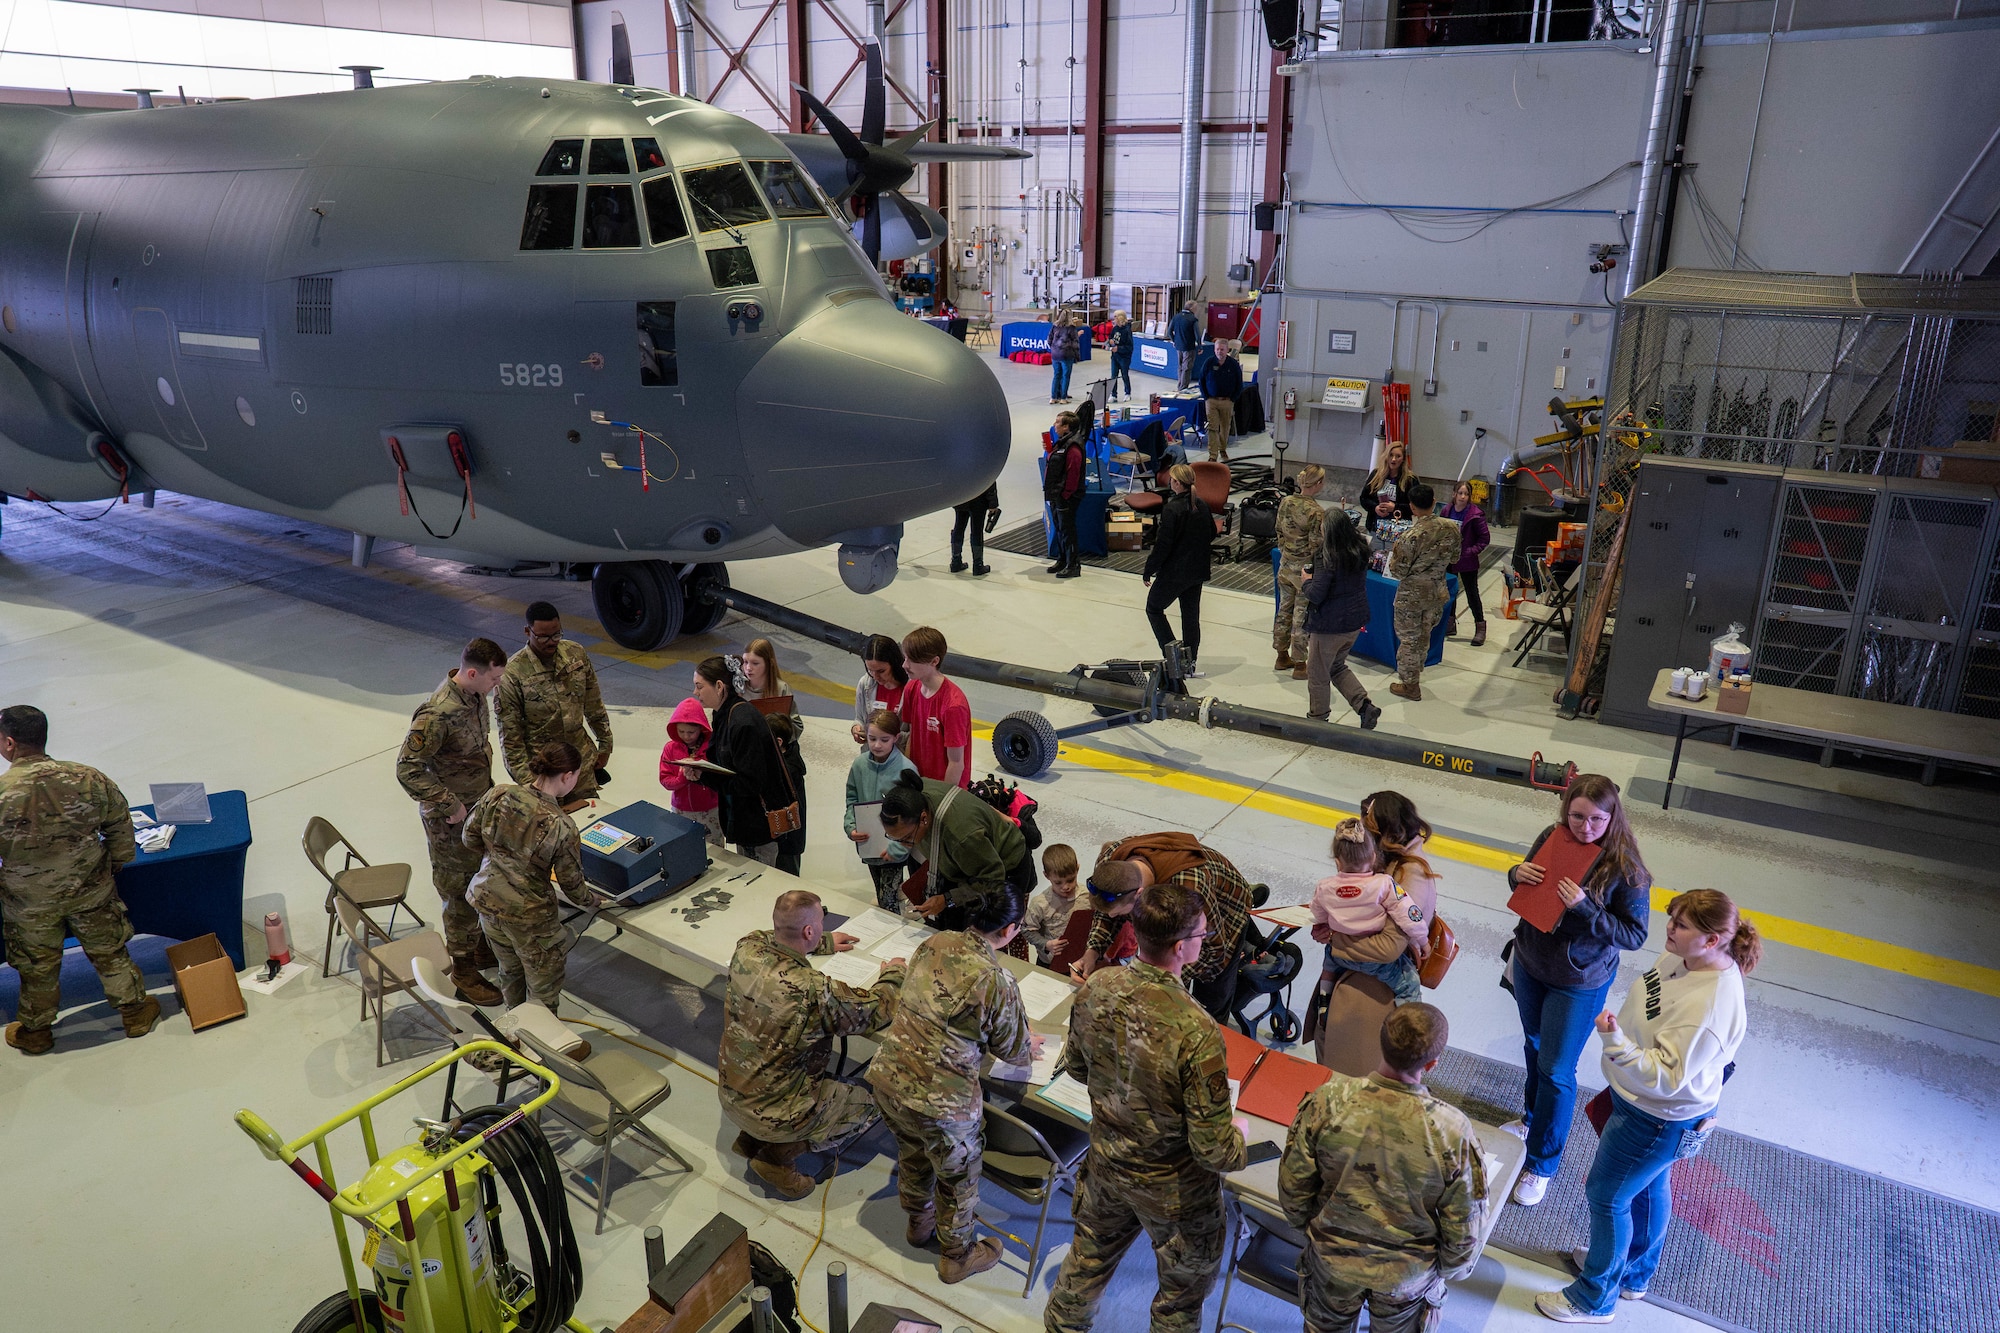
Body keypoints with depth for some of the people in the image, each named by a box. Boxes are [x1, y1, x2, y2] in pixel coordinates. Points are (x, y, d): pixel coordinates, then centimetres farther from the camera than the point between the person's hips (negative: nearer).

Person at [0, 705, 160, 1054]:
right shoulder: (87, 778, -18)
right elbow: (120, 824, -3)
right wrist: (118, 860, 16)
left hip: (29, 904, -1)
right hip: (91, 890, 1)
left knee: (37, 966, 21)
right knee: (108, 951, 21)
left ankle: (34, 1031, 42)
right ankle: (136, 1012, 36)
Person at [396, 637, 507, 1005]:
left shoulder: (474, 696, -2)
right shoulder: (437, 714, -30)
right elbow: (408, 769, -28)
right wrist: (450, 806, -23)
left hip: (480, 808, 8)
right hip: (451, 821, -8)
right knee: (461, 894, 6)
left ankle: (483, 947, 42)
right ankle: (463, 972, 22)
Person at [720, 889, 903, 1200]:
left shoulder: (746, 949, -15)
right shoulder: (815, 991, -34)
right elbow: (875, 1012, -16)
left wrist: (824, 943, 19)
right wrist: (893, 975, 4)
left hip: (729, 1094, 7)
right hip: (772, 1114, -7)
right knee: (867, 1104, 12)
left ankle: (749, 1138, 21)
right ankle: (778, 1155, 5)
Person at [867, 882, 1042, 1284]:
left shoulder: (934, 943, -3)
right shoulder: (997, 982, -22)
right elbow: (1012, 1050, -6)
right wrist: (1029, 1047, 19)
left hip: (887, 1078, 6)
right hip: (939, 1102, -6)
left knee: (912, 1153, 33)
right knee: (957, 1178, 22)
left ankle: (918, 1224, 59)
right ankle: (956, 1257, 45)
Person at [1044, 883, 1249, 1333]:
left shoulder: (1095, 990, -19)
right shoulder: (1196, 1033, -37)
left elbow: (1075, 1065, 1)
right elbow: (1216, 1152, -27)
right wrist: (1239, 1134, -5)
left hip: (1106, 1164, 5)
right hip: (1173, 1190, -5)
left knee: (1091, 1255, 32)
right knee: (1183, 1290, 24)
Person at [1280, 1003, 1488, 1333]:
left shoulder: (1327, 1102, -30)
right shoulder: (1453, 1132, -31)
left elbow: (1293, 1188, -15)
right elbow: (1464, 1228, -16)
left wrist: (1307, 1224, 7)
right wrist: (1450, 1269, 5)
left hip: (1333, 1258, 0)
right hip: (1407, 1273, 0)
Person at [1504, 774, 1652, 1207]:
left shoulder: (1624, 868, -23)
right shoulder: (1553, 839, -11)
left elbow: (1634, 935, -20)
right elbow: (1526, 892, 5)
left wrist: (1585, 908, -33)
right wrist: (1517, 875, -18)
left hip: (1579, 983, -5)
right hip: (1530, 964, 5)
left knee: (1556, 1070, 4)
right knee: (1535, 1046, 25)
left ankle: (1541, 1163, 22)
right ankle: (1533, 1118, 50)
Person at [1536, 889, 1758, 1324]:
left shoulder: (1707, 1009, -39)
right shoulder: (1686, 957, -11)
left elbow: (1665, 1079, -35)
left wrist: (1616, 1043, -47)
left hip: (1659, 1121, -9)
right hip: (1654, 1107, 9)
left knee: (1607, 1196, 9)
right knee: (1649, 1187, 28)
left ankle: (1594, 1299, 32)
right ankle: (1635, 1274, 53)